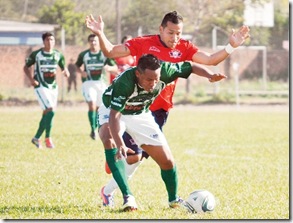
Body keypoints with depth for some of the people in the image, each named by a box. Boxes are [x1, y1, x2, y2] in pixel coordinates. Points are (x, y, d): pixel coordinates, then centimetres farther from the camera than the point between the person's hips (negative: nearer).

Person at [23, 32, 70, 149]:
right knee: (51, 110, -19)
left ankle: (37, 137, 22)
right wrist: (31, 79, -11)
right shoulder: (36, 54, -6)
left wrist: (66, 72, -9)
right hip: (41, 87, -5)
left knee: (47, 113, 8)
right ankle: (47, 138, -8)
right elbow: (26, 67, 4)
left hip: (53, 86, 5)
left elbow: (63, 67, 15)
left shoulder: (58, 55, 4)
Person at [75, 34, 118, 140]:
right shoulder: (83, 55, 1)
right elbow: (77, 66, 16)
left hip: (101, 82, 2)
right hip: (88, 82, -2)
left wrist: (109, 68, -20)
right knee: (92, 104, -20)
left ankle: (95, 129, 29)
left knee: (98, 107, 10)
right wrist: (81, 72, -6)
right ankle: (93, 129, -15)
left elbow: (115, 67, 2)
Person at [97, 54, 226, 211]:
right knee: (109, 140, -38)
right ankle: (127, 196, -35)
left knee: (167, 161, 1)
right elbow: (114, 116, -46)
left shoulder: (163, 71, -28)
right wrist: (120, 145, -59)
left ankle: (173, 199, 30)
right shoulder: (124, 83, -42)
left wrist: (211, 76, -31)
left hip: (140, 114, 4)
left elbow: (191, 67, -13)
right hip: (112, 111, -4)